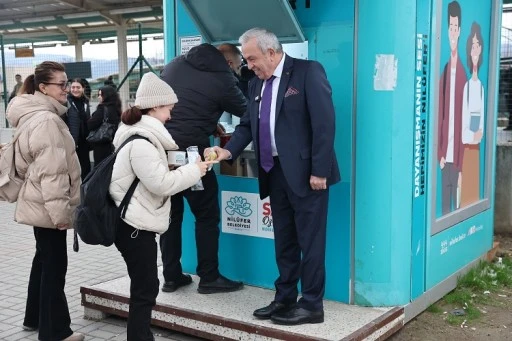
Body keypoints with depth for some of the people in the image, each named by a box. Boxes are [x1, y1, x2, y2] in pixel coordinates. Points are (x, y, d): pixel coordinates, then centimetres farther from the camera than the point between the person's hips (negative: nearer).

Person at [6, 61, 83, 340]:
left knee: (44, 260, 20)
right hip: (48, 206, -11)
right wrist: (60, 211, -22)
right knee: (54, 265, -2)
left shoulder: (36, 115, 13)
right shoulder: (46, 121, -21)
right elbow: (50, 173, -25)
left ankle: (35, 317, 34)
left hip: (40, 205, 11)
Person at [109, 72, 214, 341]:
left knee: (144, 287, 16)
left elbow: (155, 173, 19)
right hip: (135, 224, -10)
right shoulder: (140, 142, -21)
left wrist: (186, 167, 6)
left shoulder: (142, 134, 12)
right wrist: (194, 170, -12)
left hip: (135, 221, 10)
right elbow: (161, 184, -23)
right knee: (145, 289, -4)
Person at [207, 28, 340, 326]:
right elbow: (248, 125, 13)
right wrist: (229, 150, -6)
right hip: (276, 172, 7)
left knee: (309, 240, 1)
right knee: (284, 240, 15)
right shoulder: (258, 84, 13)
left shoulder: (308, 72, -9)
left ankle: (312, 305, 12)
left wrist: (319, 171, -19)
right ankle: (285, 299, 26)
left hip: (306, 172, -7)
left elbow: (324, 123, -15)